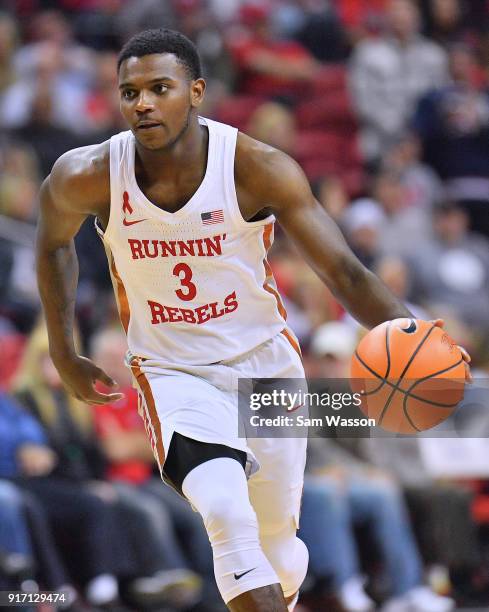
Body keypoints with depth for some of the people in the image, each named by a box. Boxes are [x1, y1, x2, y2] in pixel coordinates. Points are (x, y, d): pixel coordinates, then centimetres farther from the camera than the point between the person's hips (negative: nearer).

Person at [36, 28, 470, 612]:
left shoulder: (257, 169, -20)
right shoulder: (88, 178, -16)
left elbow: (343, 271, -21)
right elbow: (53, 242, 8)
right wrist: (63, 355, 13)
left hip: (265, 362, 1)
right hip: (172, 372, -1)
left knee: (278, 542, 12)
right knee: (227, 517, -27)